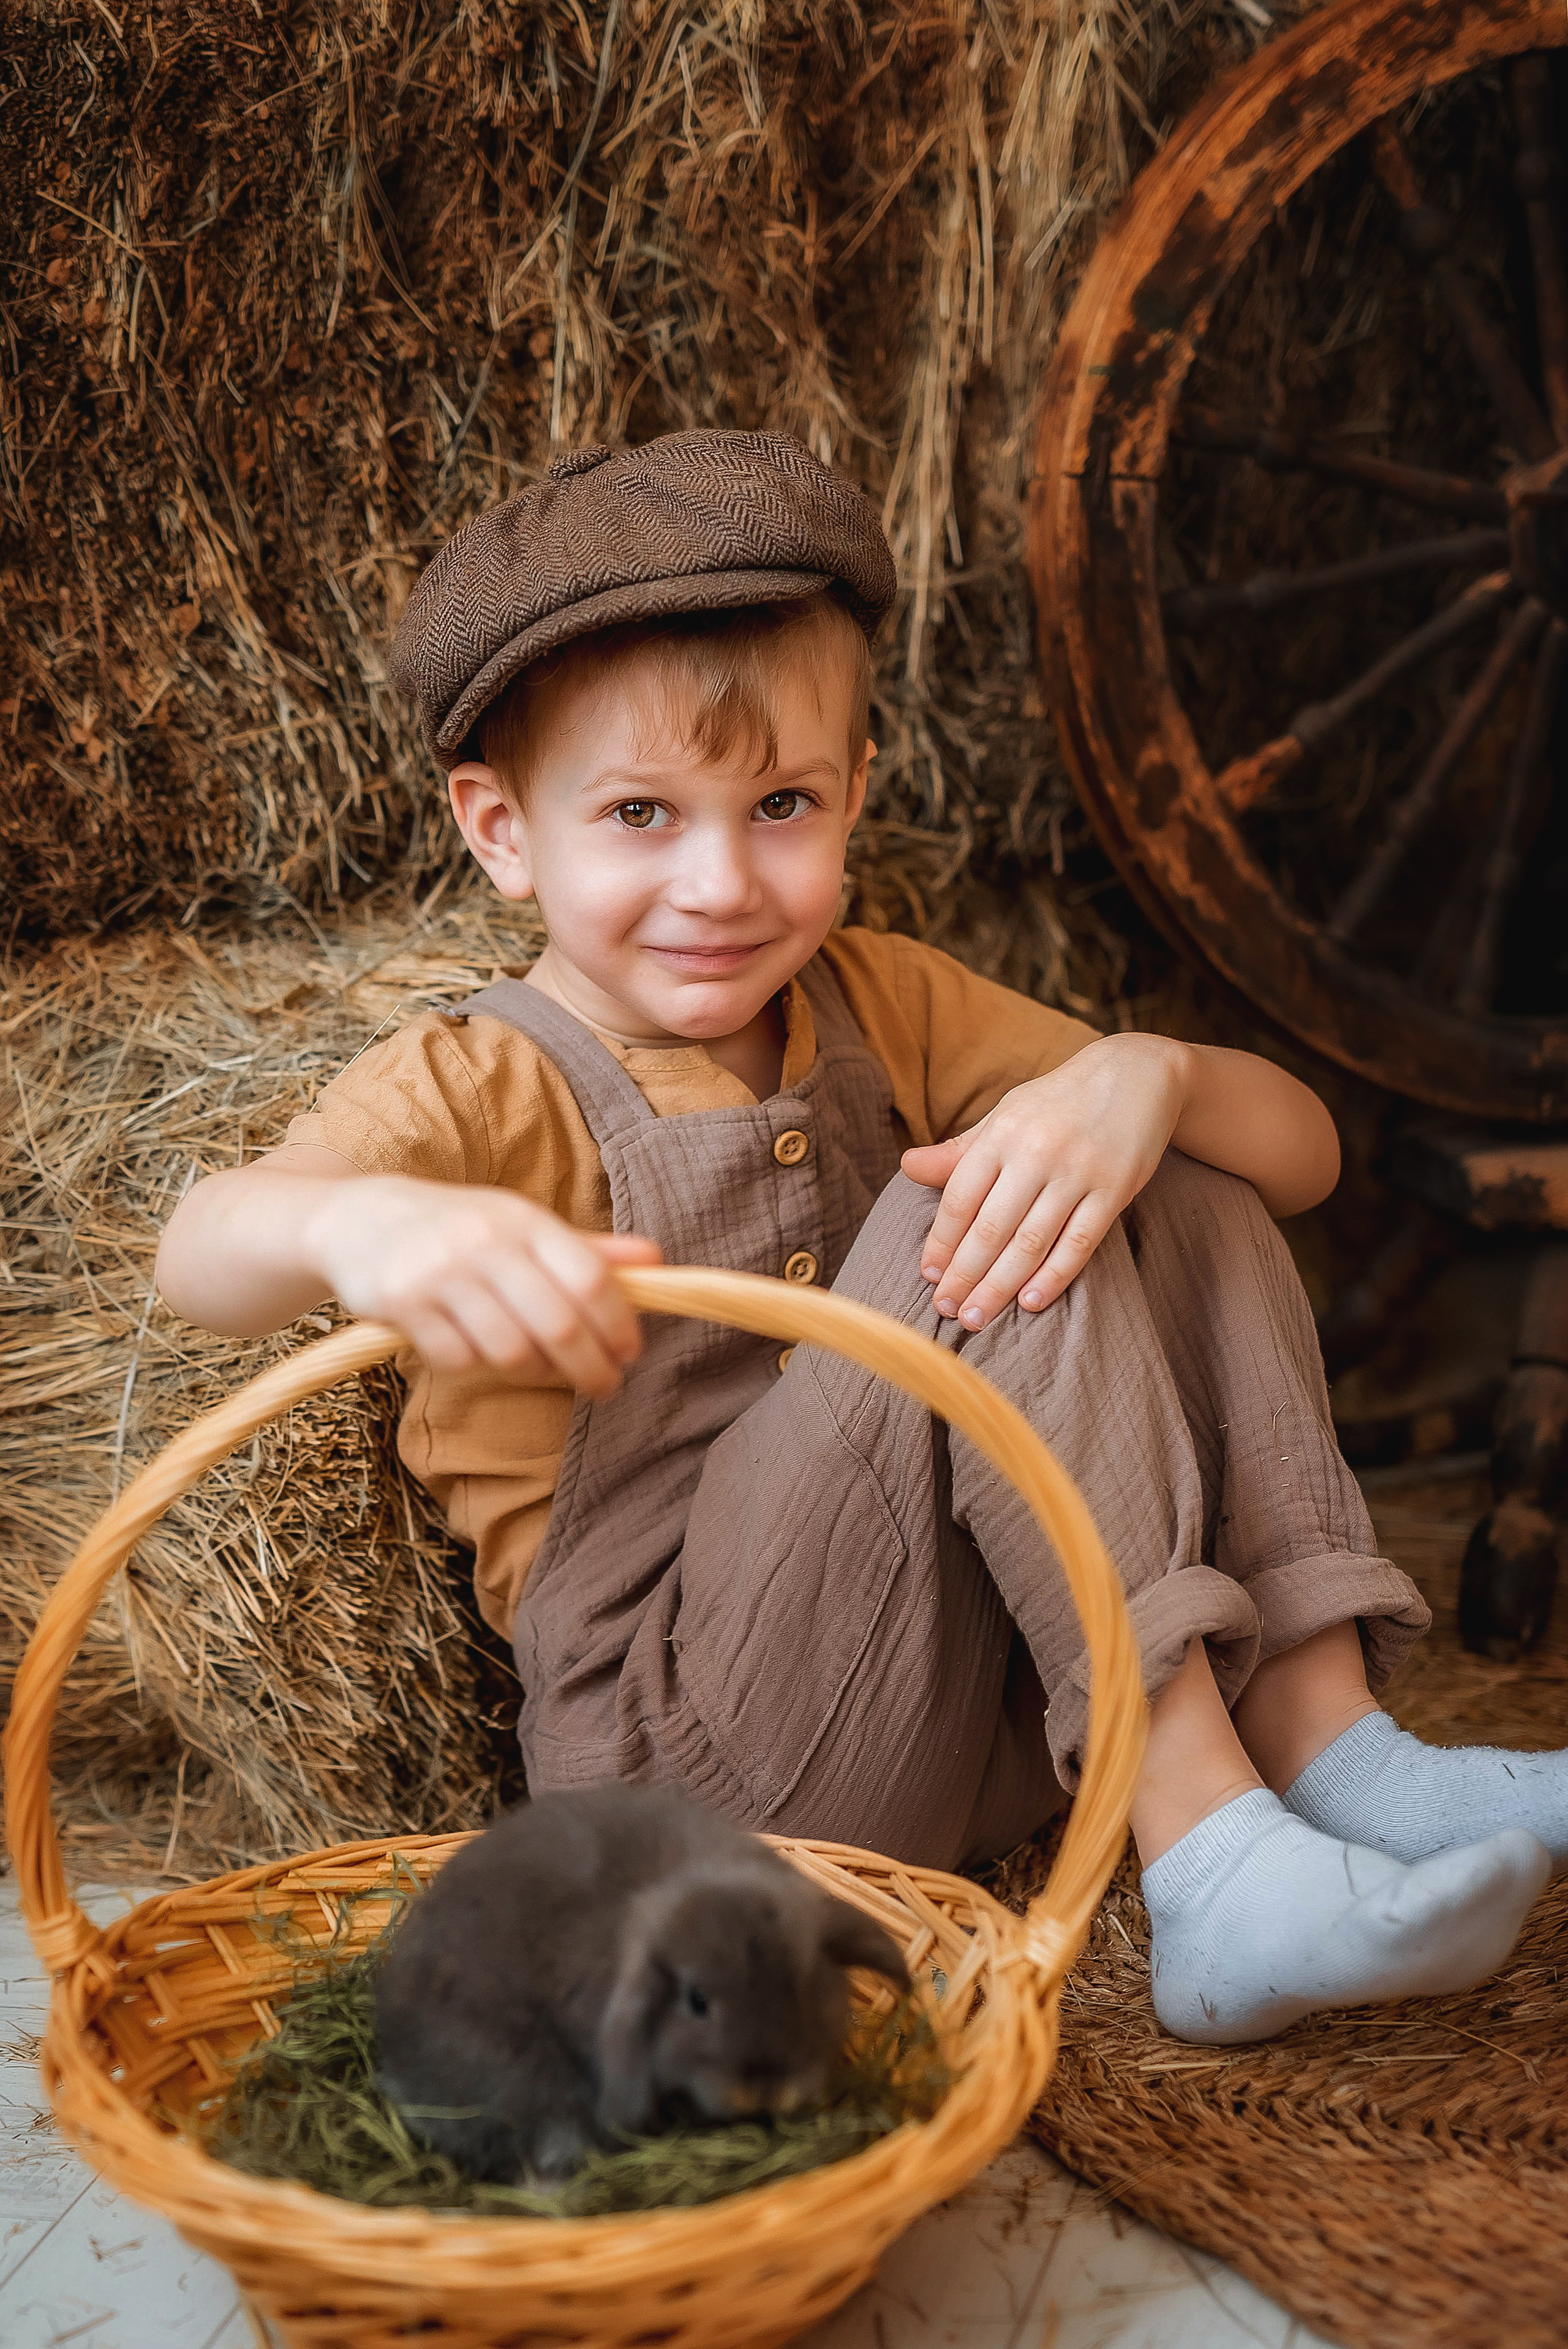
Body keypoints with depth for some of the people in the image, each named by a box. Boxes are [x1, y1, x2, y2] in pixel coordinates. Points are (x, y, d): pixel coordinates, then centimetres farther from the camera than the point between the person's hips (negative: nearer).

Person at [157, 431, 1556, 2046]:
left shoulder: (879, 1007, 9)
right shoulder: (480, 1089, -7)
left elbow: (1303, 1152, 5)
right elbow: (200, 1260, -29)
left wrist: (1141, 1076, -19)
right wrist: (356, 1223, -53)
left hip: (990, 1720, 6)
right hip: (681, 1767, -6)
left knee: (1190, 1196, -4)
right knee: (963, 1239, -25)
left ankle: (1328, 1748, -13)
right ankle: (1216, 1876, -26)